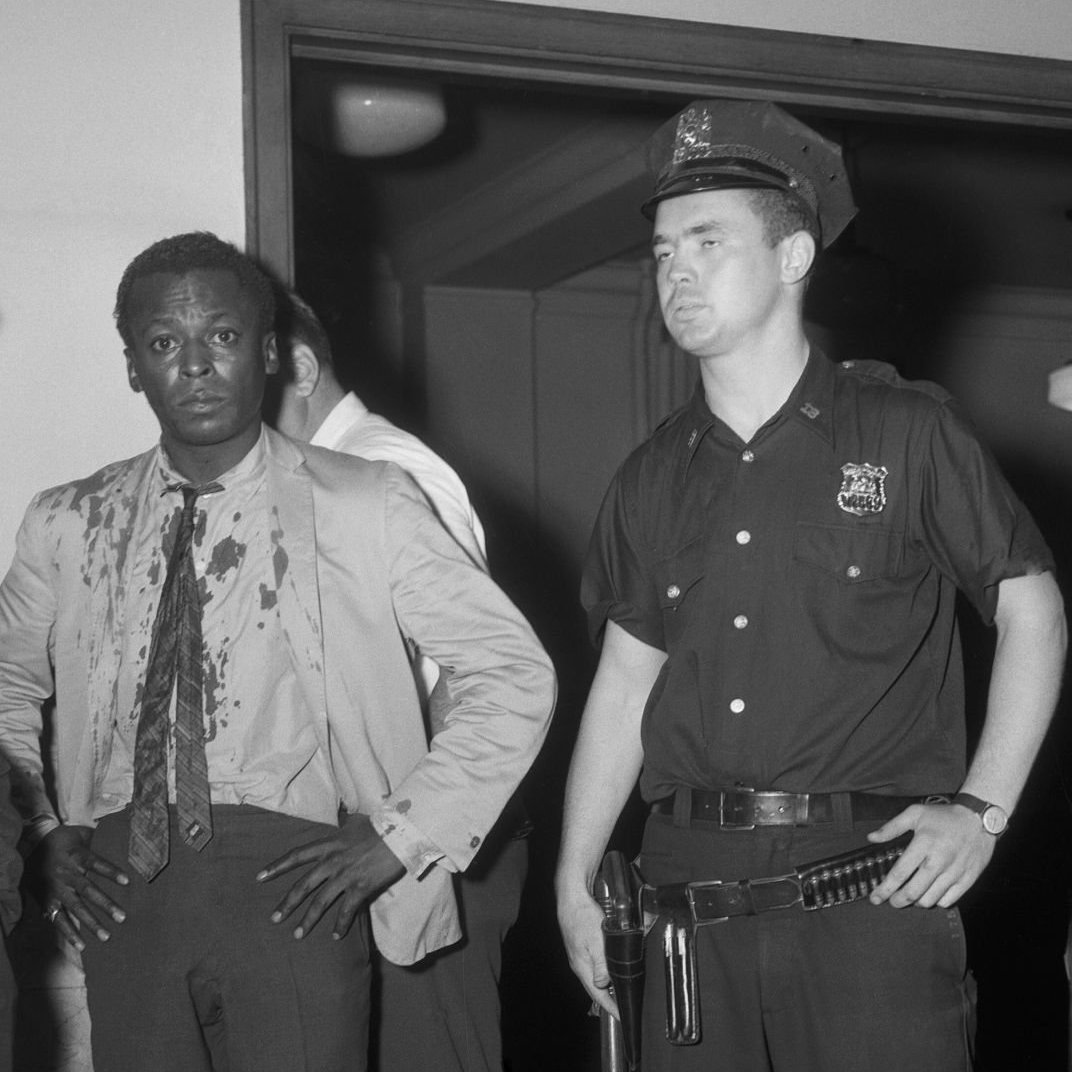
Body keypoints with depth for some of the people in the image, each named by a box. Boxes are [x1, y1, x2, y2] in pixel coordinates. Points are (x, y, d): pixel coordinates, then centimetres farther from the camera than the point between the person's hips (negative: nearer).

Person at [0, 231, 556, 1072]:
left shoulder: (363, 508, 0)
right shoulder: (68, 525, 9)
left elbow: (516, 674, -1)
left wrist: (398, 837, -6)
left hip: (291, 886, -2)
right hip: (121, 887, 3)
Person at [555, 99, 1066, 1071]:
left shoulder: (906, 433, 0)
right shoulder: (654, 478, 11)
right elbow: (625, 681, 14)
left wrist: (982, 809, -6)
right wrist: (574, 879, 9)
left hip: (872, 886, -3)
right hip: (691, 878, 4)